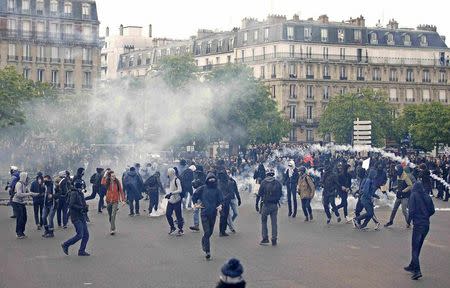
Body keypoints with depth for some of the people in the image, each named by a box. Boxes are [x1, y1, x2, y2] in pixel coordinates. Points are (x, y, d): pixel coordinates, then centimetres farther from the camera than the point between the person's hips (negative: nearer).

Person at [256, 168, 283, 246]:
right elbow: (280, 194, 7)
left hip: (266, 205, -2)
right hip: (275, 205, 2)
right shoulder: (278, 183, 1)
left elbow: (259, 194, -6)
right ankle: (274, 240, 8)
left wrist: (257, 204, 0)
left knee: (263, 222, 12)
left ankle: (265, 238, 8)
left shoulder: (264, 182, -6)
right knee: (274, 222, 7)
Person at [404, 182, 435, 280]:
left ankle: (417, 271, -14)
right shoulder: (427, 196, 9)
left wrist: (409, 220, 2)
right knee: (418, 247, 18)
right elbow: (432, 210, 9)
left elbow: (411, 210, -13)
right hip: (426, 225, 6)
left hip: (418, 224, -6)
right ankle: (412, 266, 30)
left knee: (415, 248, -4)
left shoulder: (414, 195, -6)